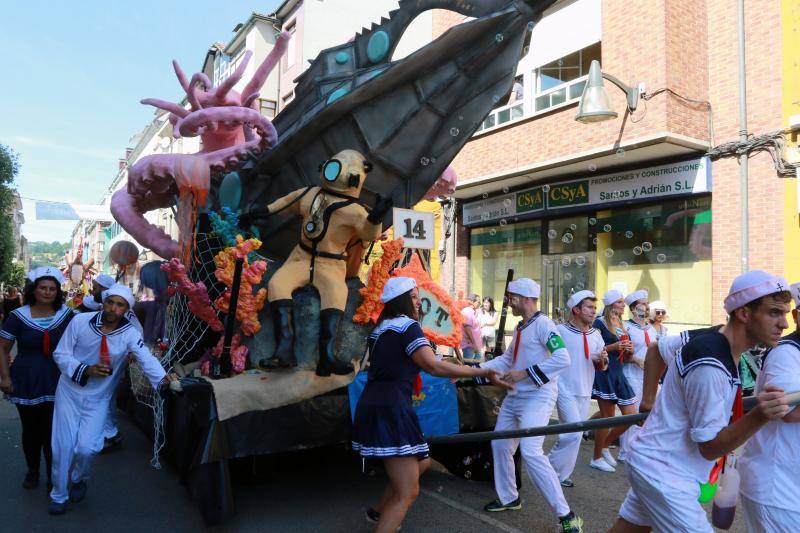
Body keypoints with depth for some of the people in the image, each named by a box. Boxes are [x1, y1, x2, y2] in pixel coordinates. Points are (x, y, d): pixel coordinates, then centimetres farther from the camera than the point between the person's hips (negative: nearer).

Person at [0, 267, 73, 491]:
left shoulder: (67, 315, -3)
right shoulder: (18, 316, -4)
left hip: (56, 384, -1)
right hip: (26, 383, 1)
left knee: (53, 432, -1)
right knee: (31, 430, 14)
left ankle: (54, 475, 15)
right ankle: (32, 470, 34)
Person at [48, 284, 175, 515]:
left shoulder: (130, 333, -15)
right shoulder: (80, 321, -13)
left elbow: (146, 358, -28)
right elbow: (60, 354, -8)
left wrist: (162, 378, -47)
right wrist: (85, 370, -24)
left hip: (98, 398, 0)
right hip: (69, 391, 1)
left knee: (86, 447, -9)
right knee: (63, 446, 4)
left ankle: (79, 479, 26)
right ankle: (59, 495, 29)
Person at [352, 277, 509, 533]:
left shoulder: (381, 329, 19)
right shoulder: (408, 326, -9)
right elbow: (434, 366, -21)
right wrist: (483, 372, -17)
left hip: (374, 407, 10)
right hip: (390, 410, -10)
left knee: (421, 463, 26)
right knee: (407, 493, -6)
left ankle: (378, 512, 36)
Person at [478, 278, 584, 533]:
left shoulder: (543, 323, -15)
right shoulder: (520, 327, 13)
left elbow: (563, 359, -25)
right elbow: (506, 360, 18)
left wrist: (525, 373, -24)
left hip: (537, 398, -10)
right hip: (514, 397, 10)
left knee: (530, 452, -20)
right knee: (500, 445, 16)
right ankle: (509, 498, 36)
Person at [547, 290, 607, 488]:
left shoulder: (596, 335, 5)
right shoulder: (561, 331, -12)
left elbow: (601, 367, 10)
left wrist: (602, 359, -11)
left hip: (585, 392, 6)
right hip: (566, 391, -6)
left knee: (575, 434, 12)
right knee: (573, 433, -13)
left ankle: (561, 474, 27)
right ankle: (551, 469, 7)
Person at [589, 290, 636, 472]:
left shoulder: (621, 325, 17)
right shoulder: (600, 323, -6)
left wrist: (629, 349, 5)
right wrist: (613, 347, -18)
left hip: (618, 373, 8)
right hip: (604, 372, -8)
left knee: (631, 416, 4)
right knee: (607, 416, -2)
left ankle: (605, 445, 22)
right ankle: (597, 458, 13)